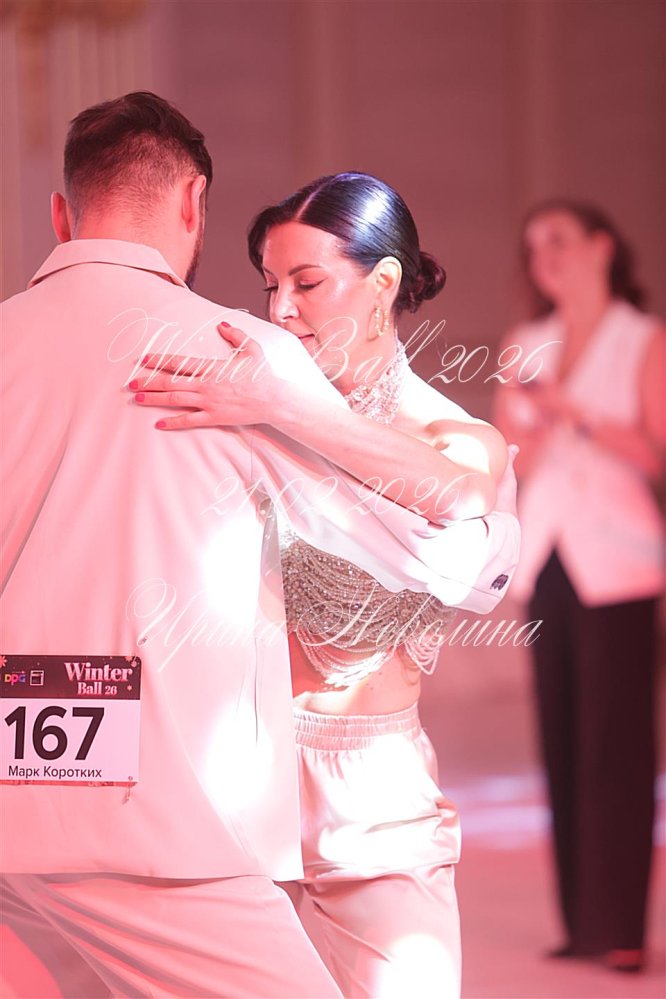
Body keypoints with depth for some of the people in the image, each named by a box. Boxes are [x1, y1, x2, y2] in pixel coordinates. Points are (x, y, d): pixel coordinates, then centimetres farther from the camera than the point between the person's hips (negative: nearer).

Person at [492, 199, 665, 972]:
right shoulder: (526, 348, 14)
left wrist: (574, 411, -12)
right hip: (544, 553, 5)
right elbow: (510, 463, 11)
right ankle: (582, 920, 5)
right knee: (561, 740, 2)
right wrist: (536, 415, -8)